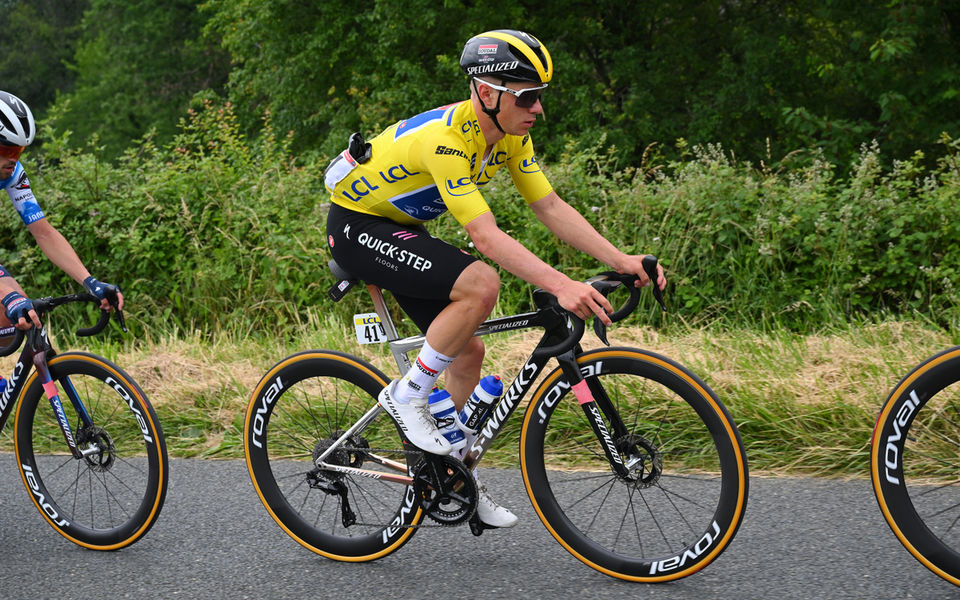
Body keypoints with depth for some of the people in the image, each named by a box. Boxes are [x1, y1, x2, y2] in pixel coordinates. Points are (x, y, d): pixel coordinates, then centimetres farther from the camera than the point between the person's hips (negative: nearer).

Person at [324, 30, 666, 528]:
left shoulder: (510, 135, -6)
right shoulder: (445, 138, -32)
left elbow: (551, 207, -6)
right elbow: (484, 235, -38)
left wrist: (621, 260, -17)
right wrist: (561, 286, -47)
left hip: (400, 228, 9)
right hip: (356, 225, -9)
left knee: (468, 352, 5)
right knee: (480, 285, -28)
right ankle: (407, 395, -11)